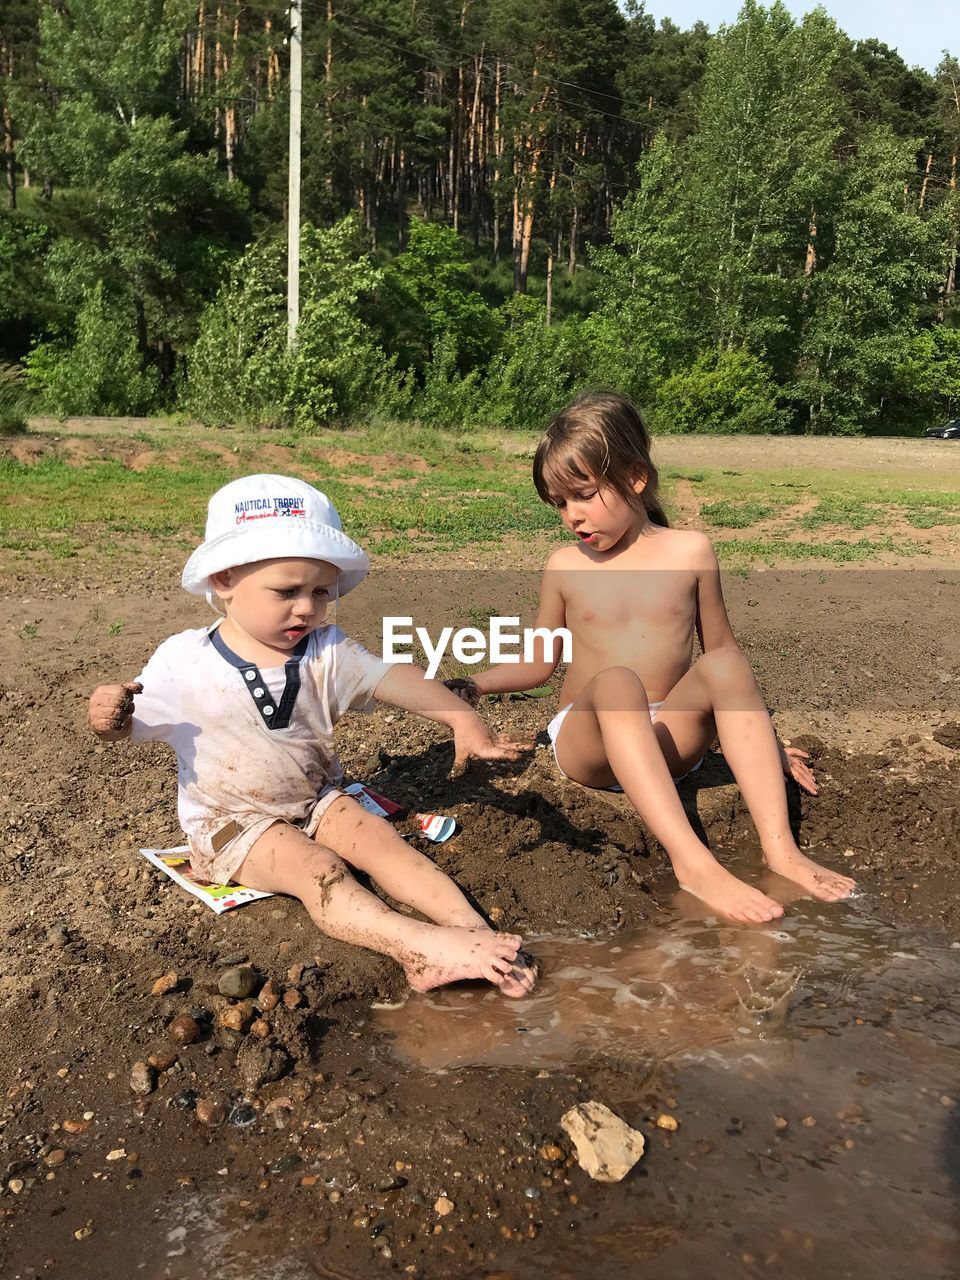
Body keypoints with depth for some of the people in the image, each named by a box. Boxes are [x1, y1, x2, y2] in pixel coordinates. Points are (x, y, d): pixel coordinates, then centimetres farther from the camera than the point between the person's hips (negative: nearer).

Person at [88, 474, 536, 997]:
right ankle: (416, 945, -41)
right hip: (232, 821, -4)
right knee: (318, 869, -26)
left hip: (315, 800, 4)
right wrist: (109, 719, -31)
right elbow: (132, 726, -5)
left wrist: (461, 717, -38)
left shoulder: (326, 650, -9)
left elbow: (392, 679, -22)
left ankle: (474, 929, -25)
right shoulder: (183, 662, -15)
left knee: (381, 839, -16)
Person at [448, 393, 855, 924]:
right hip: (587, 742, -1)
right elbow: (539, 663, 14)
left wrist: (764, 739, 11)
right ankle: (692, 861, -45)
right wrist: (471, 687, -1)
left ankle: (780, 848, -33)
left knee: (724, 663, -28)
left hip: (668, 740, 1)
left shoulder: (689, 552, 2)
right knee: (616, 682, -35)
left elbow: (720, 650, 12)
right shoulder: (565, 567, 4)